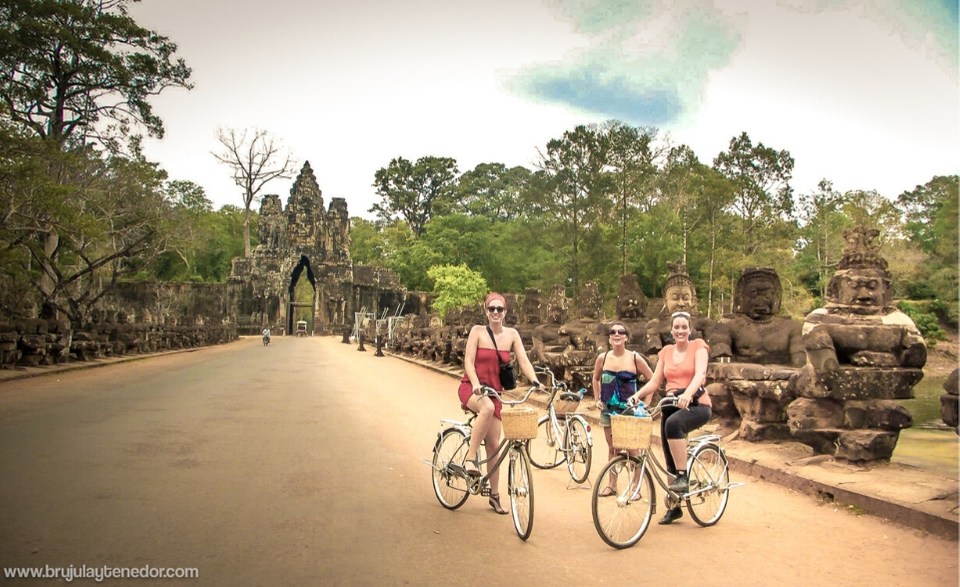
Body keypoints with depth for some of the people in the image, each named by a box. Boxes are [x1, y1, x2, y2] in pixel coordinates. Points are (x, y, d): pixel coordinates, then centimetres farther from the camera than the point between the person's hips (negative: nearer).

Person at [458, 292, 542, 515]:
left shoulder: (512, 334, 1)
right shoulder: (478, 331, -7)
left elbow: (523, 361, -6)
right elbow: (468, 361, -12)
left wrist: (534, 381, -23)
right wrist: (476, 384, -28)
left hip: (494, 392, 4)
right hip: (471, 388, -4)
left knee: (494, 444, 3)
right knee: (487, 408, -40)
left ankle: (494, 495, 17)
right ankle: (471, 457, -27)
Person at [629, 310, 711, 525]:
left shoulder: (698, 346, -3)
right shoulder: (666, 352, 10)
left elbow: (700, 374, -19)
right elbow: (655, 382, 8)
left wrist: (687, 394, -37)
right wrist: (637, 395, -11)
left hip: (696, 404, -5)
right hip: (671, 405, 5)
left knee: (673, 423, -38)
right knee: (670, 461, 6)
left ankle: (683, 476, -25)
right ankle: (674, 507, 23)